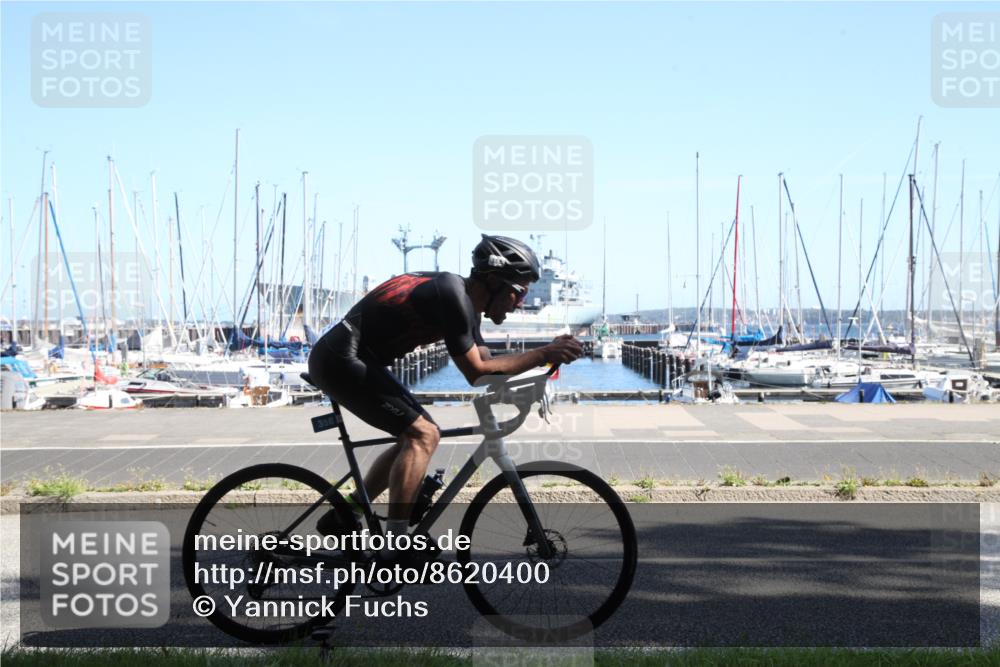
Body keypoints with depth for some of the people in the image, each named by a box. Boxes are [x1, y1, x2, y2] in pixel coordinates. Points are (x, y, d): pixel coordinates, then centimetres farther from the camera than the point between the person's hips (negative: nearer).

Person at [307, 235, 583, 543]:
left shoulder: (466, 304, 11)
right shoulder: (453, 295, -19)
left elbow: (487, 363, 11)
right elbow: (477, 372, -17)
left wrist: (549, 353, 2)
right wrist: (544, 354, -15)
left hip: (349, 359, 11)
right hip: (341, 358, -11)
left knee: (415, 434, 15)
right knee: (423, 435, -14)